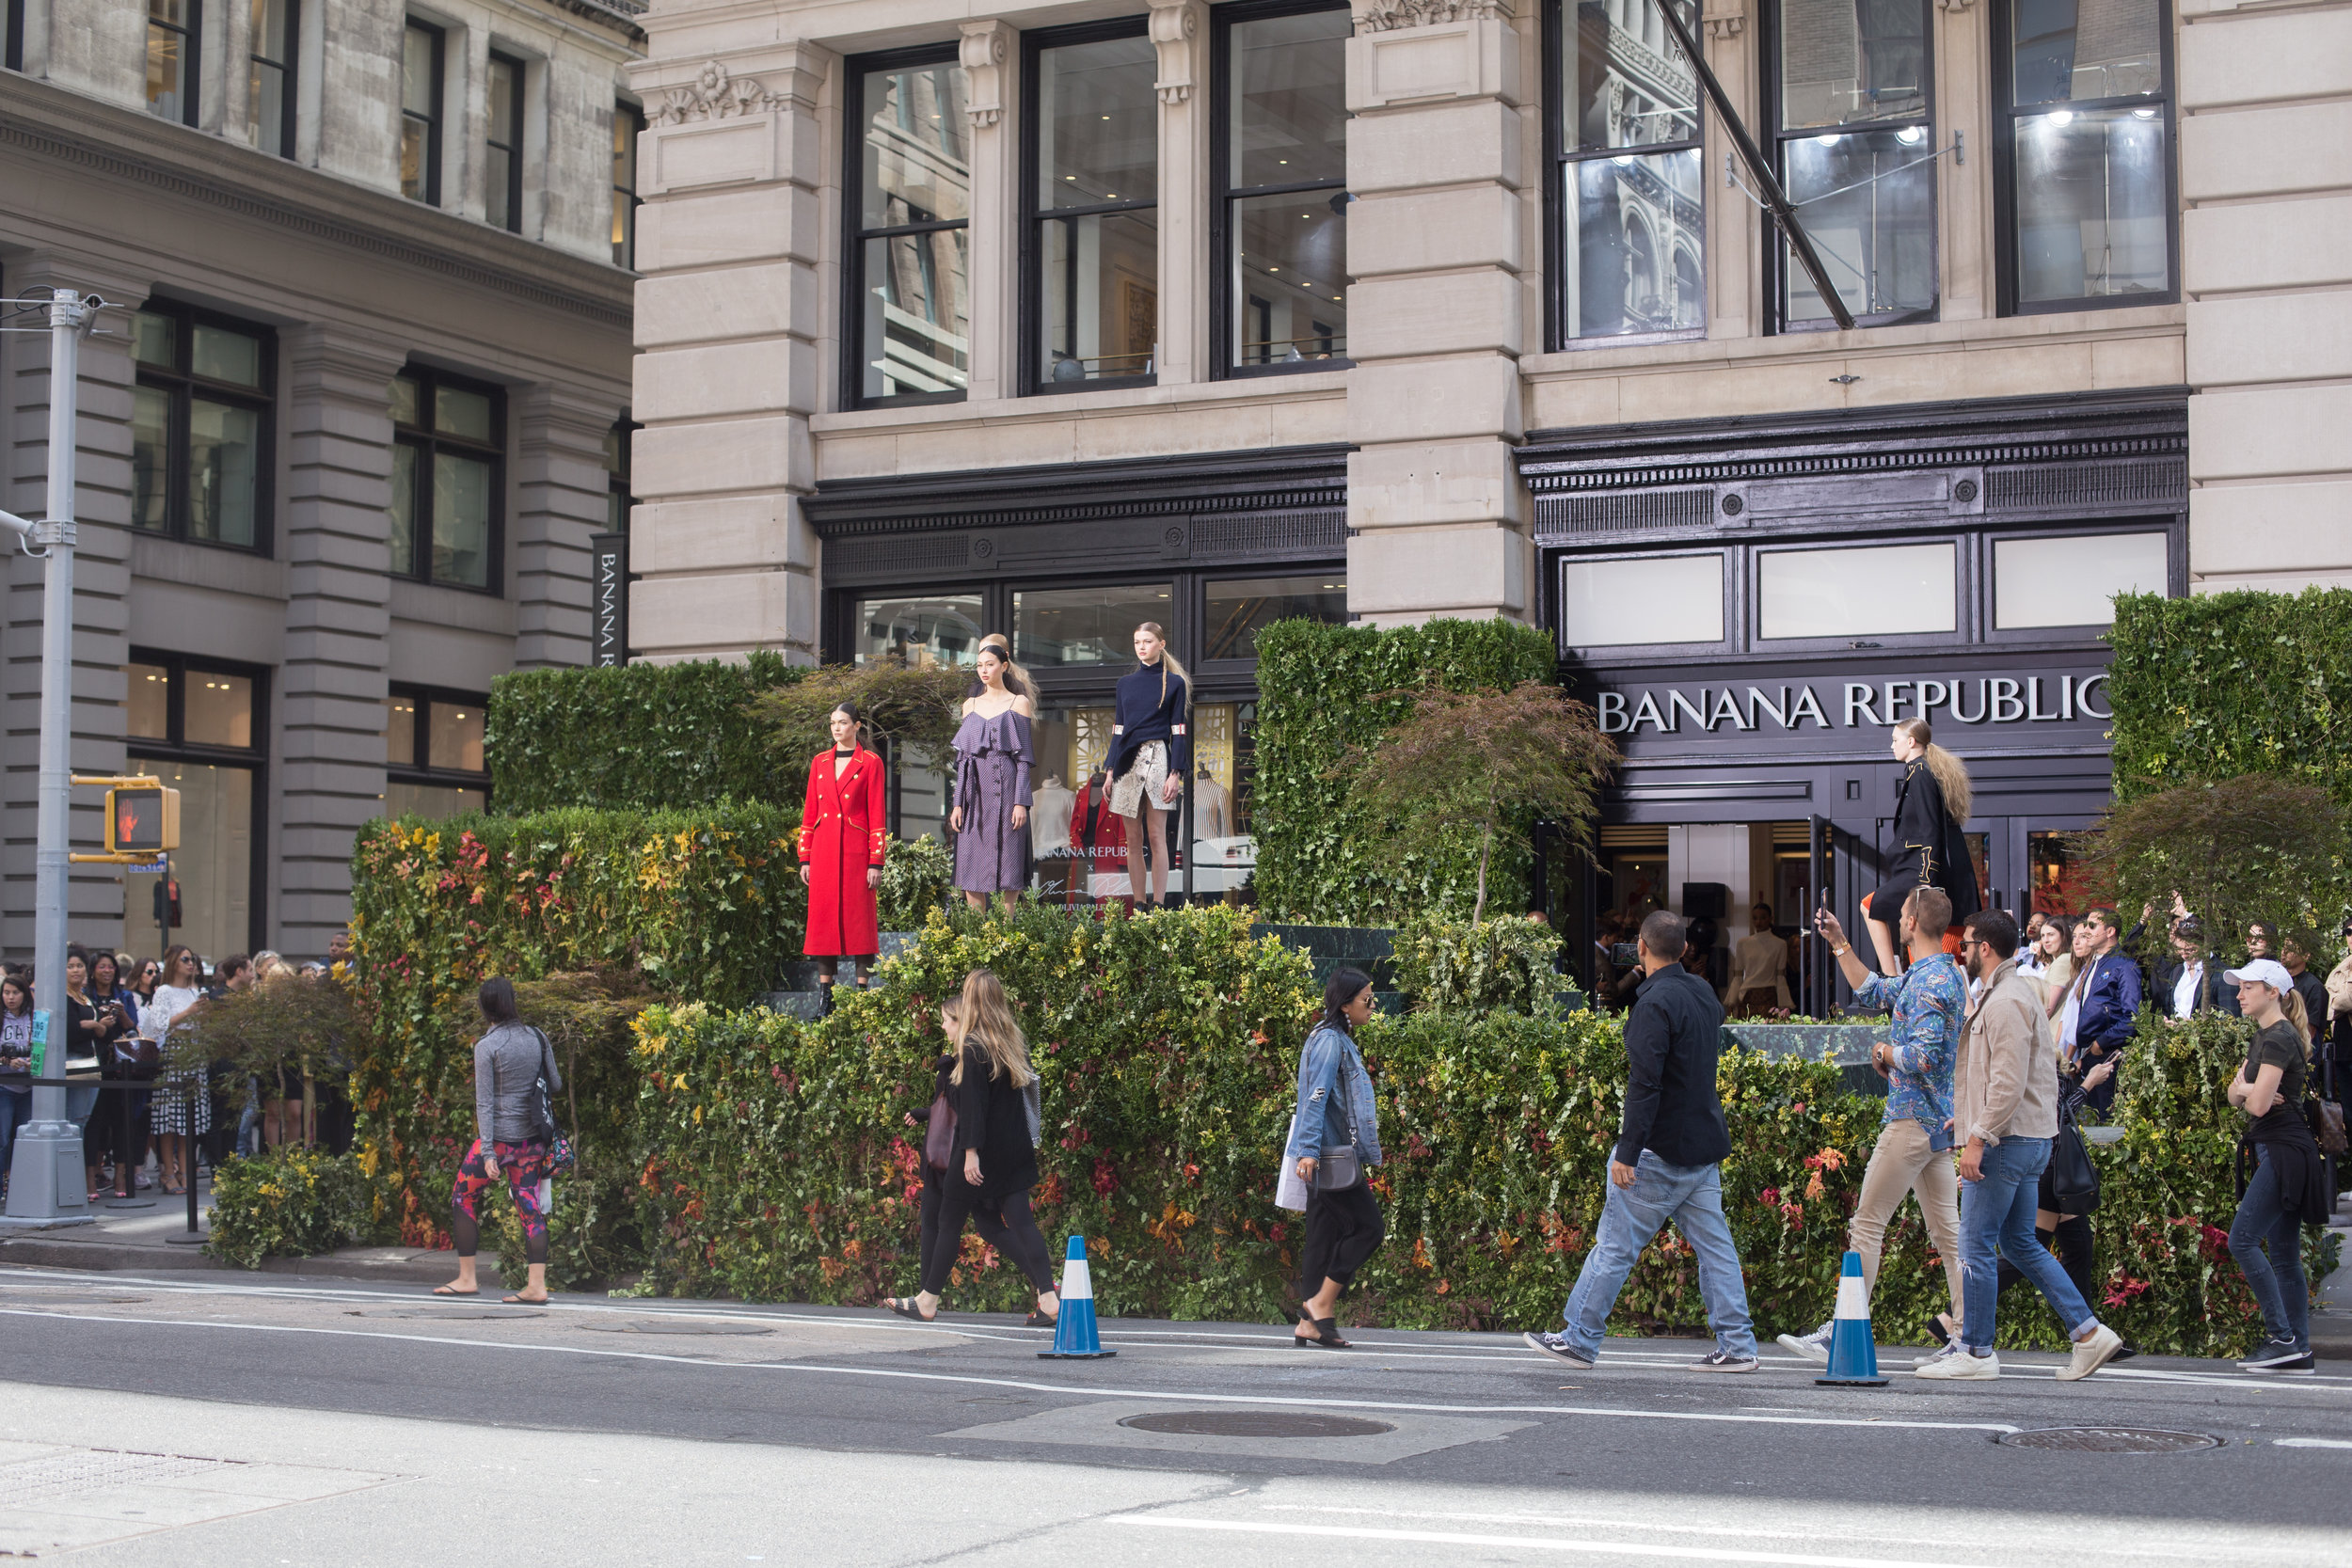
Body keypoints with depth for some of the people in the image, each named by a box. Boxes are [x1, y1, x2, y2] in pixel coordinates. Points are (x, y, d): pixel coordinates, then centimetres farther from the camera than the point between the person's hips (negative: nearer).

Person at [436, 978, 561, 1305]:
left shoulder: (487, 1046, -11)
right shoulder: (536, 1038, 3)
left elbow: (484, 1102, -13)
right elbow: (555, 1085, 10)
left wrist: (487, 1152, -15)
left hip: (499, 1137, -5)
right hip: (533, 1139, 5)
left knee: (463, 1198, 11)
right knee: (530, 1208, 6)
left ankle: (466, 1279, 12)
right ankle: (537, 1285, 0)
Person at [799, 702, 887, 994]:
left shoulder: (871, 763, 0)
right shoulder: (820, 762, 12)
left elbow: (877, 815, -3)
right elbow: (810, 811, 13)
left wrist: (876, 862, -8)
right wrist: (805, 858, 7)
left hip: (856, 849, -4)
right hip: (823, 849, 4)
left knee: (859, 918, -3)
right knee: (823, 916, 2)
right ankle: (825, 994, 7)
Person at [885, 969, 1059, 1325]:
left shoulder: (973, 1048, -13)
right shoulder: (1013, 1042, 7)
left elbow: (972, 1105, -18)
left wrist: (971, 1153, -19)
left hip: (981, 1151, -6)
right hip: (1014, 1150, 7)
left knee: (950, 1223, 6)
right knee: (1020, 1222, 4)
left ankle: (927, 1301, 16)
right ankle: (1049, 1299, -7)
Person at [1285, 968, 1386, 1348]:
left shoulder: (1340, 1041, 19)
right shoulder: (1329, 1041, -12)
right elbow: (1316, 1098, -19)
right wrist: (1308, 1150, -25)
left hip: (1334, 1156, 10)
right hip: (1330, 1156, -10)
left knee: (1325, 1237, 7)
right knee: (1369, 1227, -8)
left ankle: (1309, 1325, 7)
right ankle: (1321, 1302, -5)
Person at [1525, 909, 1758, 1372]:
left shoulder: (1655, 1004, -17)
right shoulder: (1705, 994, 10)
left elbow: (1644, 1084, -22)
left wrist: (1627, 1153, -23)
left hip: (1661, 1151, -8)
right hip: (1705, 1147, 8)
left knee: (1615, 1246, 0)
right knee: (1714, 1246, 8)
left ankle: (1580, 1340, 7)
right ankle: (1737, 1347, 7)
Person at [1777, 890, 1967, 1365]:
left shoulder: (1929, 981, -17)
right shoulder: (1943, 973, 16)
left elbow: (1925, 1055, -27)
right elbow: (1872, 993, 30)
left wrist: (1886, 1053, -8)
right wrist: (1839, 944, 27)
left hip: (1913, 1120, -10)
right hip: (1941, 1121, 10)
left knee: (1867, 1223, -6)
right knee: (1946, 1230, 8)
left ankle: (1840, 1335, -4)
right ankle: (1966, 1335, 7)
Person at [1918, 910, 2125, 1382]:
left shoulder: (2006, 1001, -15)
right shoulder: (2014, 991, 18)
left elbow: (2009, 1081, -23)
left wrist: (1978, 1138, -23)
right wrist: (1966, 1117, 24)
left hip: (2006, 1141, -11)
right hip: (2031, 1136, 11)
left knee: (1976, 1245, -4)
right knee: (2019, 1242, 14)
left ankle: (1976, 1352, 1)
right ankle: (2088, 1333, 11)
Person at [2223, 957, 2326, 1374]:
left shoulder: (2280, 1038, -14)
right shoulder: (2264, 1036, 17)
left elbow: (2258, 1104, -21)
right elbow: (2236, 1093, 14)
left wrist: (2251, 1095, 1)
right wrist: (2248, 1090, -8)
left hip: (2285, 1151, -10)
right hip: (2277, 1151, 10)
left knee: (2242, 1239, -12)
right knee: (2284, 1253, 8)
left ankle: (2282, 1336, -10)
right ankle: (2300, 1351, 8)